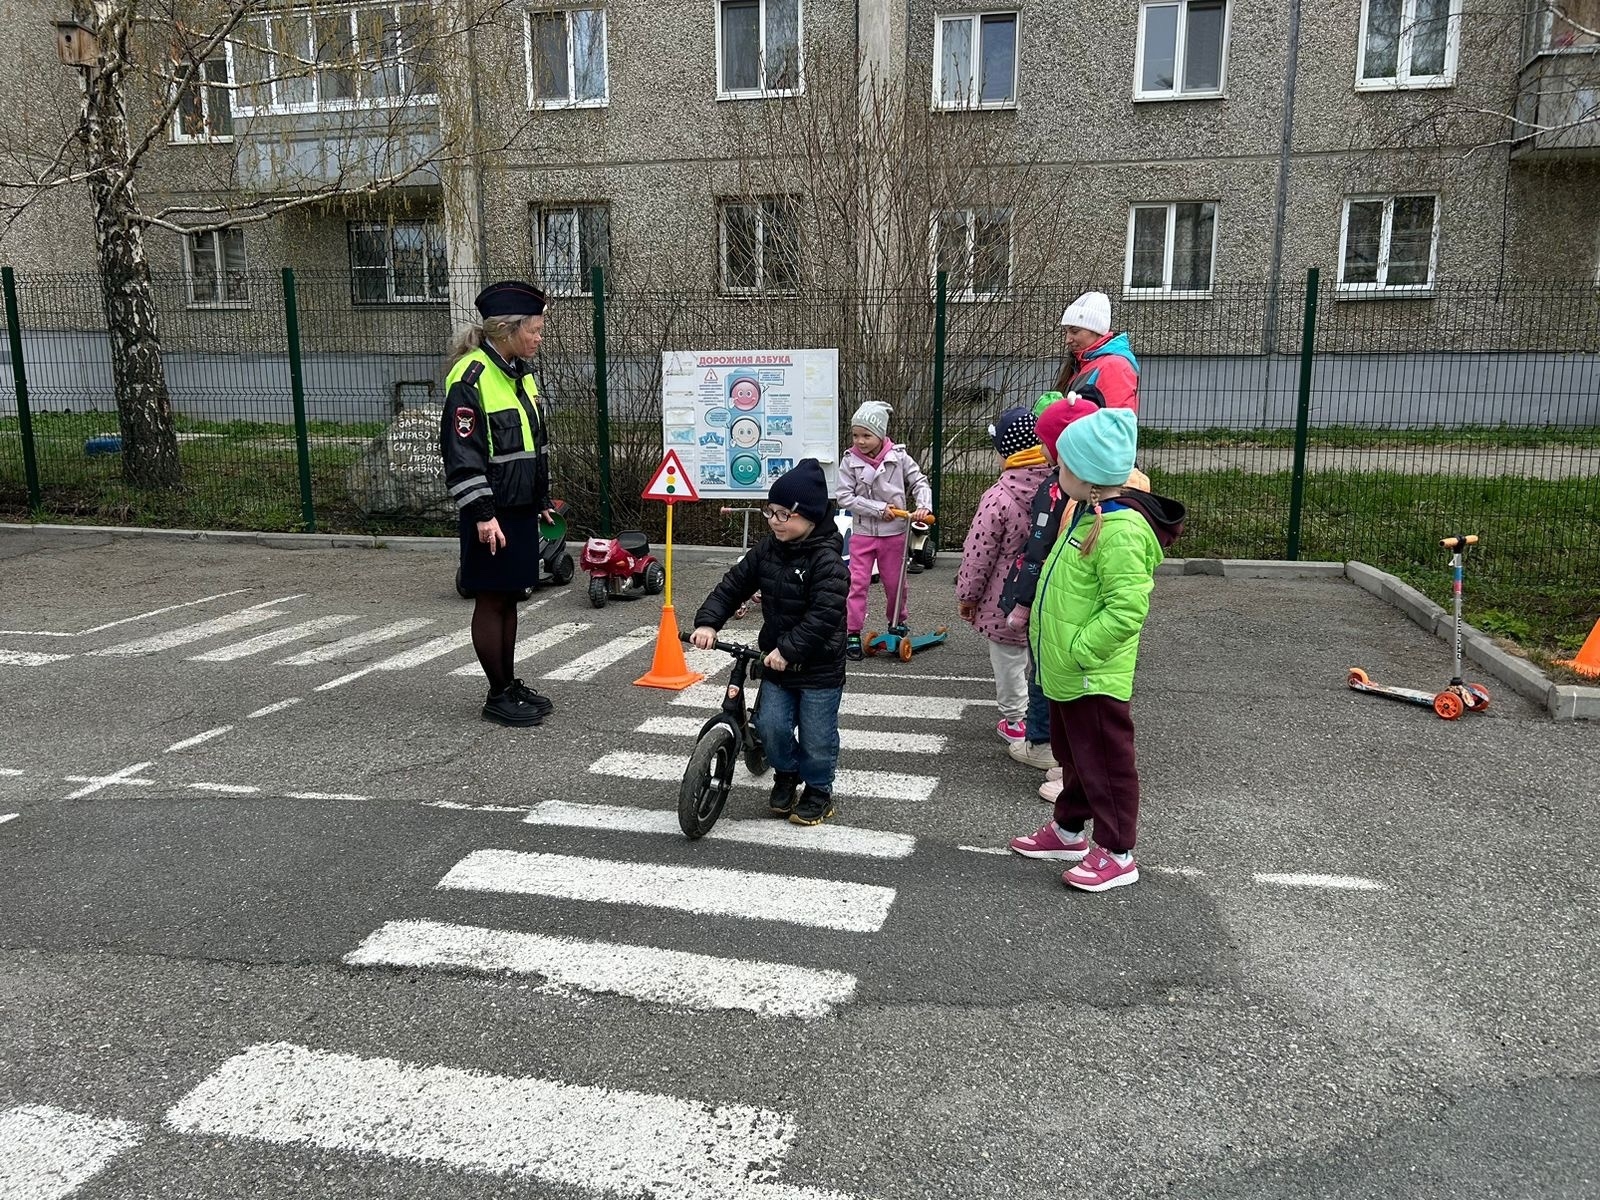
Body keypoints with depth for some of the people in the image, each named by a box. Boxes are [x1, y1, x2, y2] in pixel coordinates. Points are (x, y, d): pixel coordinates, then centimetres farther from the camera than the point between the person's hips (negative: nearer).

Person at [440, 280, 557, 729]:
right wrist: (481, 514, -21)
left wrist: (542, 500, 21)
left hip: (521, 509, 8)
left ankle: (510, 684, 26)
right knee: (491, 601, 2)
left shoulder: (522, 373, 12)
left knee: (510, 598, 15)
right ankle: (498, 696, 12)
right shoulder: (470, 377, -15)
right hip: (491, 514, -8)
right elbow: (461, 452, -18)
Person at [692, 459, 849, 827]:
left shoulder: (827, 561, -20)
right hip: (776, 661, 5)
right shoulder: (767, 550, 1)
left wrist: (788, 649, -31)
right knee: (771, 724, -2)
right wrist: (707, 622, -10)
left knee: (816, 735, 6)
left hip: (820, 666, -5)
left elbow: (825, 614, -27)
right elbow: (734, 585, 4)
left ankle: (818, 791, 30)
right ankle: (786, 773, 27)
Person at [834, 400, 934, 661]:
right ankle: (852, 634, 4)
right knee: (858, 582, -3)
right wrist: (879, 508, -18)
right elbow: (844, 496, -13)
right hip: (862, 533, -1)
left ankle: (896, 623, 37)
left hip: (894, 534, 1)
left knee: (895, 583, 13)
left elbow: (920, 483, -3)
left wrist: (923, 506, -23)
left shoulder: (899, 458, -8)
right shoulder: (850, 461, -9)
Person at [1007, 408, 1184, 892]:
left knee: (1105, 761, 4)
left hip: (1094, 675, -10)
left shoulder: (1120, 530, -26)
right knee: (1072, 753, 23)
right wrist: (1044, 630, 15)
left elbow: (1126, 608, -30)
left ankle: (1117, 854, 18)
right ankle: (1068, 830, 39)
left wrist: (1078, 650, -24)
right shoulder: (1089, 515, 7)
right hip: (1065, 669, 10)